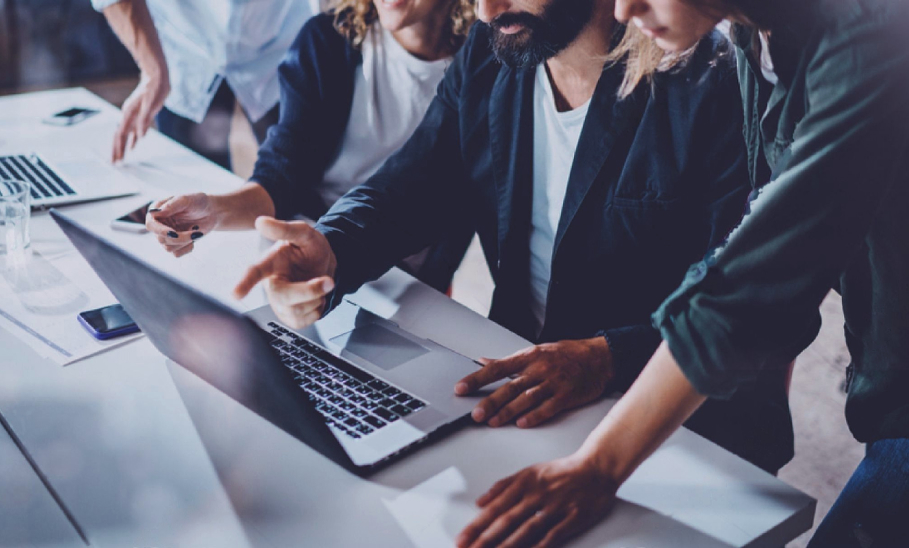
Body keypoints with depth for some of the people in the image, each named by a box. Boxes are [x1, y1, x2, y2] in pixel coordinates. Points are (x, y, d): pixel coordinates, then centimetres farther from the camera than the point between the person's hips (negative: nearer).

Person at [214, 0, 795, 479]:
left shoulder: (716, 87, -16)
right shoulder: (487, 59, 4)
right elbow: (406, 189, 7)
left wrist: (608, 357, -36)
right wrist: (330, 249, -16)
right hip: (520, 371, 6)